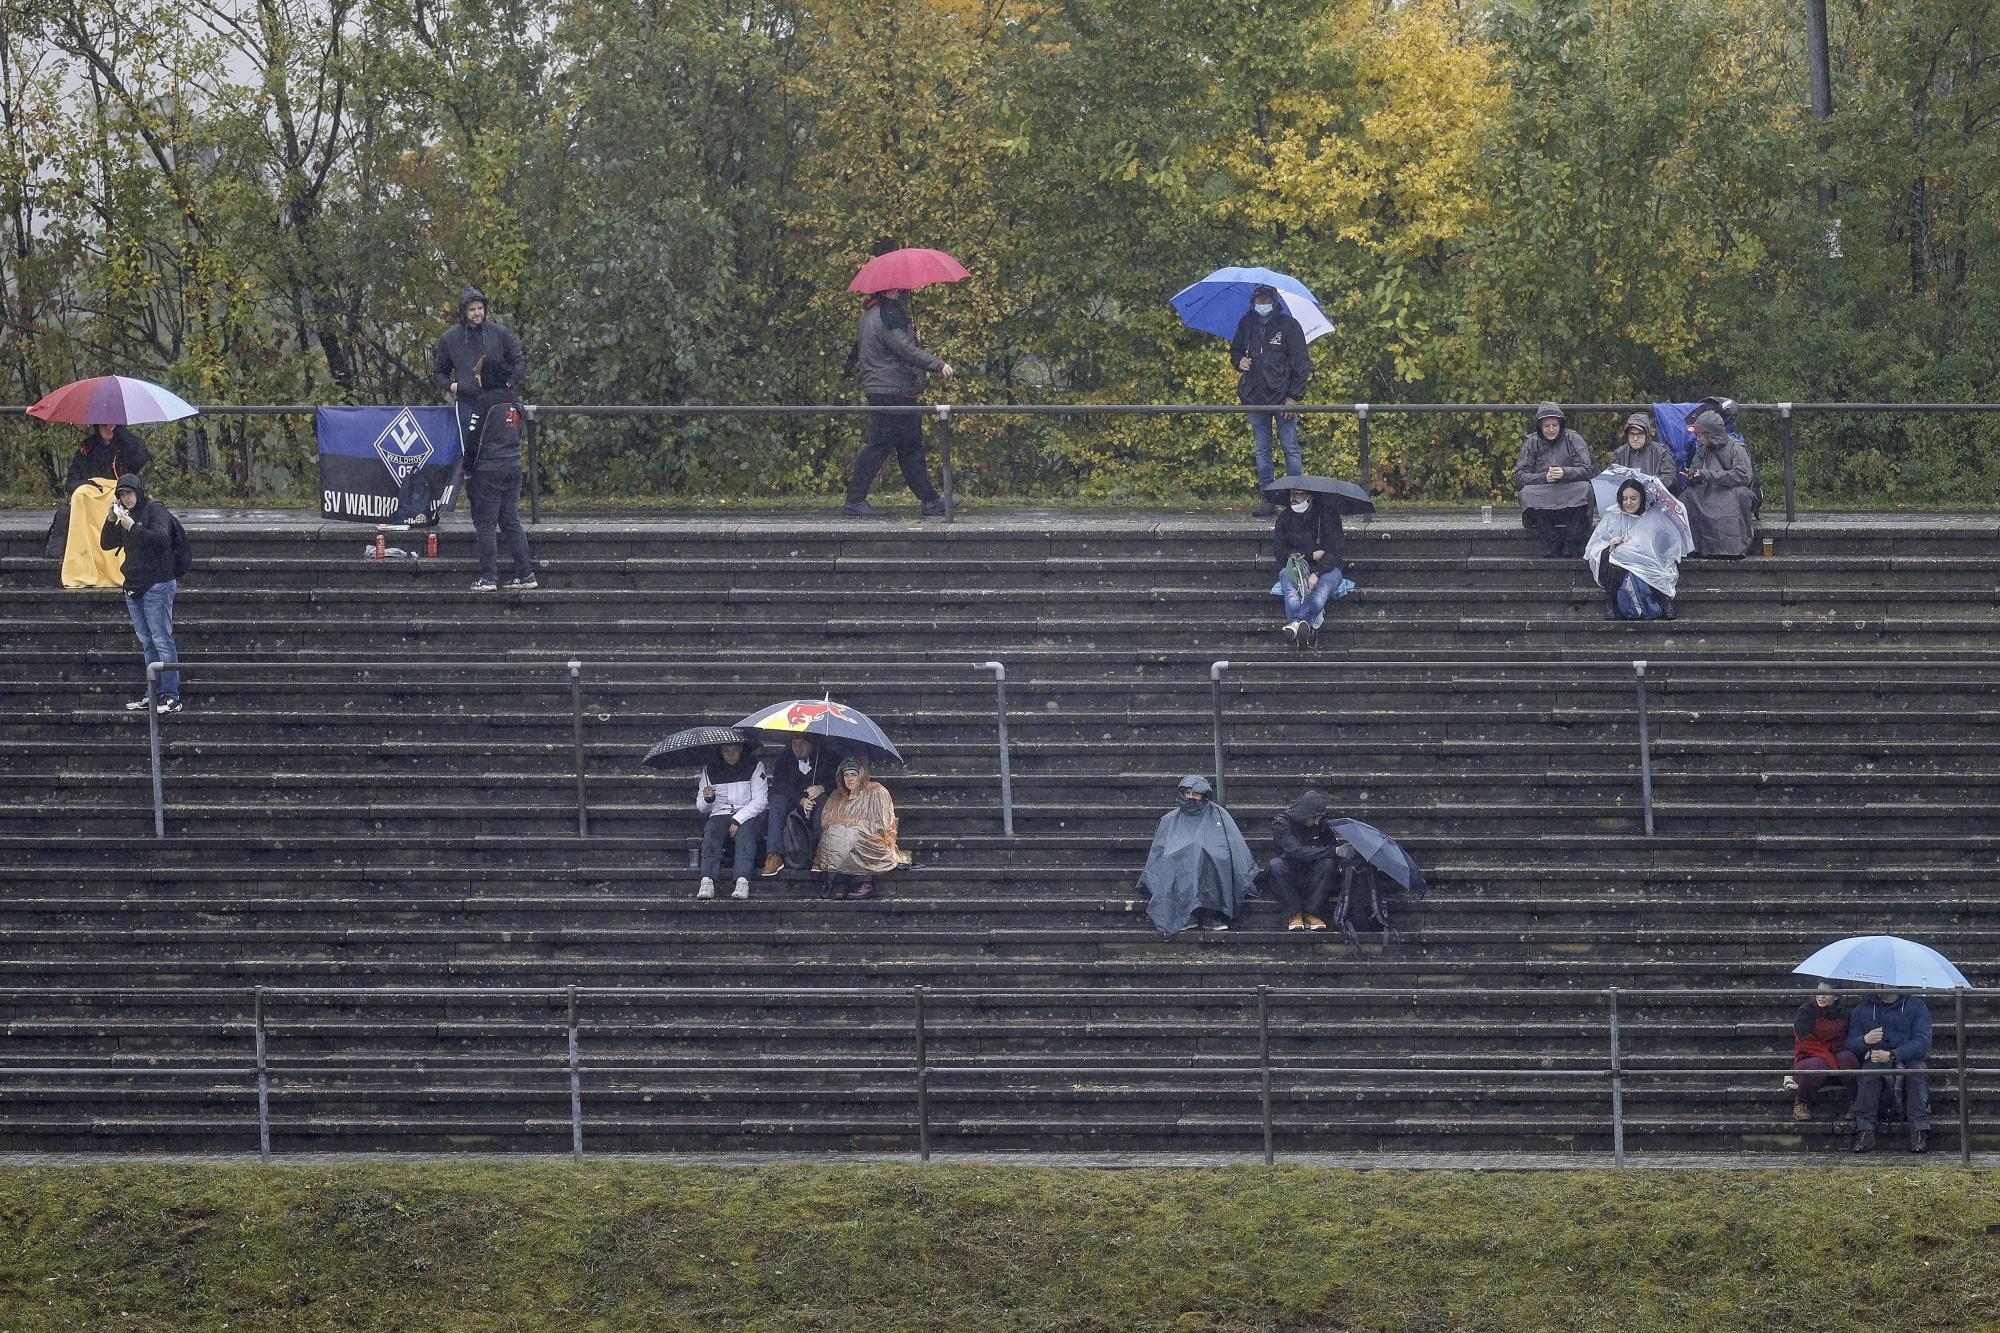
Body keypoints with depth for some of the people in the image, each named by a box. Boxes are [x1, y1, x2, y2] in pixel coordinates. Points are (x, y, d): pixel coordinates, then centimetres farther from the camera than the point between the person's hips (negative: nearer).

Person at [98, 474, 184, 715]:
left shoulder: (156, 510, -5)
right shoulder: (125, 516, 18)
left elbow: (161, 537, -19)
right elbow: (106, 544, 16)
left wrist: (133, 528, -21)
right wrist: (110, 520, 1)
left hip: (157, 585, -8)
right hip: (133, 587, 8)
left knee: (162, 640, -10)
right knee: (147, 643, 8)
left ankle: (171, 694, -12)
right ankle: (154, 693, 10)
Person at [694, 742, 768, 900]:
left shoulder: (755, 766, 4)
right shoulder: (709, 769, 11)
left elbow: (760, 801, -4)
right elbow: (701, 808, 11)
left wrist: (738, 820, -16)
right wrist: (707, 799, -14)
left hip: (748, 816, -2)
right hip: (720, 815, 2)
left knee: (745, 831, -35)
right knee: (711, 830, -31)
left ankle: (742, 881, -51)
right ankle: (707, 882, -46)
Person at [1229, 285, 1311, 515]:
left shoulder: (1288, 325, -3)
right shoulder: (1246, 324, 9)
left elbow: (1301, 364, -3)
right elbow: (1235, 350, 26)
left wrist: (1294, 396, -10)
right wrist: (1239, 361, 1)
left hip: (1283, 397, -4)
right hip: (1255, 397, 4)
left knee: (1290, 448, -3)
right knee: (1262, 451, 7)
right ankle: (1267, 498, 11)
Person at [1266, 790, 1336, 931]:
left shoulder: (1321, 825, 1)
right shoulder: (1282, 824, -13)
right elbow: (1296, 851, -26)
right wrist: (1331, 851, -29)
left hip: (1312, 877, 2)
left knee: (1329, 863, -28)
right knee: (1275, 865, -34)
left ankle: (1311, 913, -26)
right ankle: (1294, 914, -27)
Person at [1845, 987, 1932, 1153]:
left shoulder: (1916, 1006, 9)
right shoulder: (1862, 1010, 15)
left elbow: (1922, 1041, -5)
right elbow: (1850, 1045, 6)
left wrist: (1892, 1055, -20)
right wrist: (1865, 1040, -19)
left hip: (1909, 1059, -1)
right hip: (1876, 1061, 1)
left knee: (1917, 1071, -34)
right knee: (1868, 1071, -33)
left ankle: (1920, 1131, -39)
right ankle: (1865, 1132, -38)